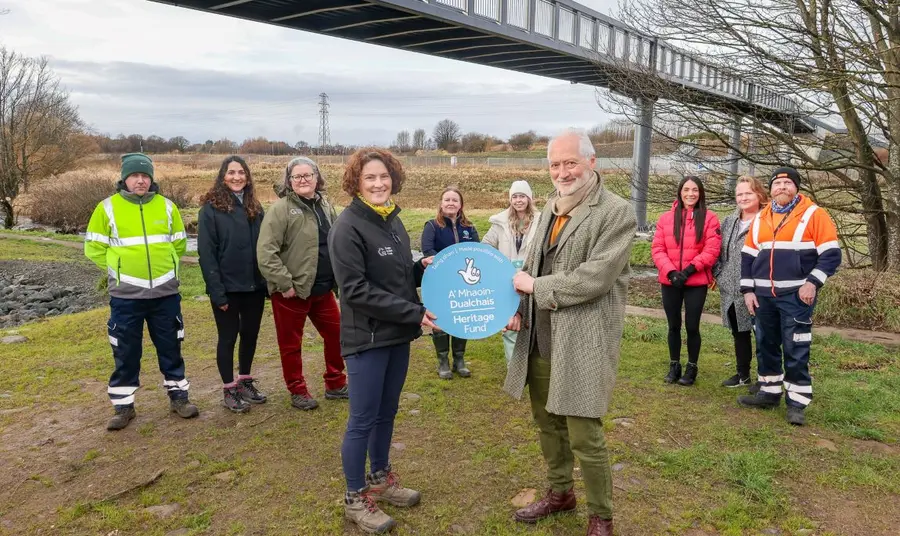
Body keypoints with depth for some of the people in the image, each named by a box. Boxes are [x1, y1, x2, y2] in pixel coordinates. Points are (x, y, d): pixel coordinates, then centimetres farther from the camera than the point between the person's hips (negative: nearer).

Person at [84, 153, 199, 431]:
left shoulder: (167, 207, 4)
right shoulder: (108, 207, -3)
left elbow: (179, 244, 13)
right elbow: (94, 247, 2)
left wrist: (164, 267, 8)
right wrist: (119, 270, 1)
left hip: (165, 292, 2)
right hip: (125, 295, -2)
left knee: (170, 348, 11)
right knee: (126, 352, 7)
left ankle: (178, 396, 24)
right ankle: (123, 406, 20)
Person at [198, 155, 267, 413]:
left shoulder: (254, 207, 8)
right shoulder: (211, 208, -8)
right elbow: (206, 253, -12)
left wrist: (268, 281, 4)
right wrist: (216, 290, -16)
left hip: (254, 285, 5)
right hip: (227, 287, -5)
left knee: (250, 334, 14)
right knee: (228, 337, 6)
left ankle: (245, 381, 31)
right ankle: (229, 389, 19)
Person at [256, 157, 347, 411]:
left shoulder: (325, 206, 9)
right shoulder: (281, 208, -13)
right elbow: (265, 252, -20)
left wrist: (339, 277, 13)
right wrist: (284, 284, -21)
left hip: (323, 289, 7)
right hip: (292, 291, -6)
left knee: (336, 333, 14)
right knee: (291, 344, 7)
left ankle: (335, 384, 31)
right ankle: (298, 391, 25)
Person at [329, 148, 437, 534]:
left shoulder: (392, 221, 8)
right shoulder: (348, 226, -15)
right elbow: (356, 290, -20)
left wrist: (423, 268, -3)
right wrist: (414, 313, -21)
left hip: (398, 335, 7)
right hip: (367, 339, -7)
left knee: (386, 413, 18)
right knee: (363, 419, 4)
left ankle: (380, 480, 36)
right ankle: (355, 499, 21)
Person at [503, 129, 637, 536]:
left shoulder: (616, 212, -12)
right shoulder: (551, 206, 12)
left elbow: (596, 276, -21)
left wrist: (535, 286, -14)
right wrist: (518, 305, 0)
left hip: (582, 340, -7)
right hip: (540, 338, 7)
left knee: (584, 436, 0)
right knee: (548, 422, 20)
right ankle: (560, 492, 43)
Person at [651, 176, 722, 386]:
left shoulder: (709, 218, -1)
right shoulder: (666, 218, 4)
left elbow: (712, 250, -8)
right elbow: (657, 248, -1)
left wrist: (690, 269, -16)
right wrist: (671, 271, -14)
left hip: (697, 282, -2)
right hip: (670, 281, 2)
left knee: (692, 326, 4)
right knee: (674, 326, 12)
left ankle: (692, 368, 20)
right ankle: (674, 366, 26)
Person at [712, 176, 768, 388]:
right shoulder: (729, 222, 13)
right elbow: (720, 252, 17)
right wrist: (718, 275, 7)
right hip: (730, 291, 7)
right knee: (739, 333, 17)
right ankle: (743, 374, 30)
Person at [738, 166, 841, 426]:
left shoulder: (814, 215, -4)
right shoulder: (760, 219, 11)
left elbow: (831, 254, -7)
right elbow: (748, 256, 14)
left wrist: (813, 282, -17)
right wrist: (748, 290, 6)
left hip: (797, 295, -5)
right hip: (764, 295, 6)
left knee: (796, 350, -3)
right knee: (766, 346, 13)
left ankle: (797, 402, 6)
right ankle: (770, 391, 27)